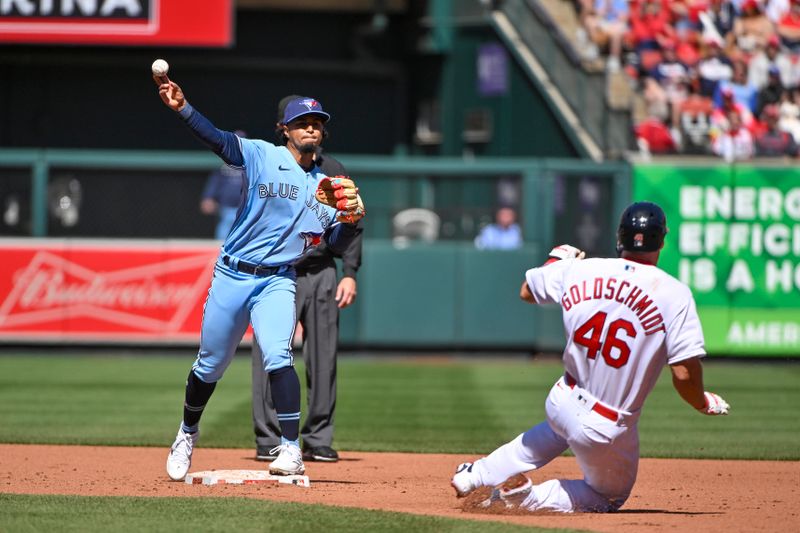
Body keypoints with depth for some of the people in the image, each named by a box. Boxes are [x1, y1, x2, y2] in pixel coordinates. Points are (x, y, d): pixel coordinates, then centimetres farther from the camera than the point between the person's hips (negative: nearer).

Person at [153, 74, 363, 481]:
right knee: (211, 364, 9)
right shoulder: (262, 156, -3)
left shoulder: (326, 186, 9)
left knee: (278, 357, -21)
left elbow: (336, 244, 9)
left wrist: (349, 221, -14)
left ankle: (291, 451, -19)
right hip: (232, 276, -1)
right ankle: (188, 431, 35)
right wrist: (182, 108, -36)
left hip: (277, 283, 1)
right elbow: (217, 139, -19)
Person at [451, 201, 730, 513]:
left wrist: (557, 259, 32)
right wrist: (704, 404, 0)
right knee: (609, 497, 23)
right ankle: (530, 498, -1)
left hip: (562, 402, 5)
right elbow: (684, 374, -21)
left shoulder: (576, 271, -6)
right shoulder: (674, 294, -19)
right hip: (610, 429, -5)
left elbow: (526, 291, 14)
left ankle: (478, 475, 37)